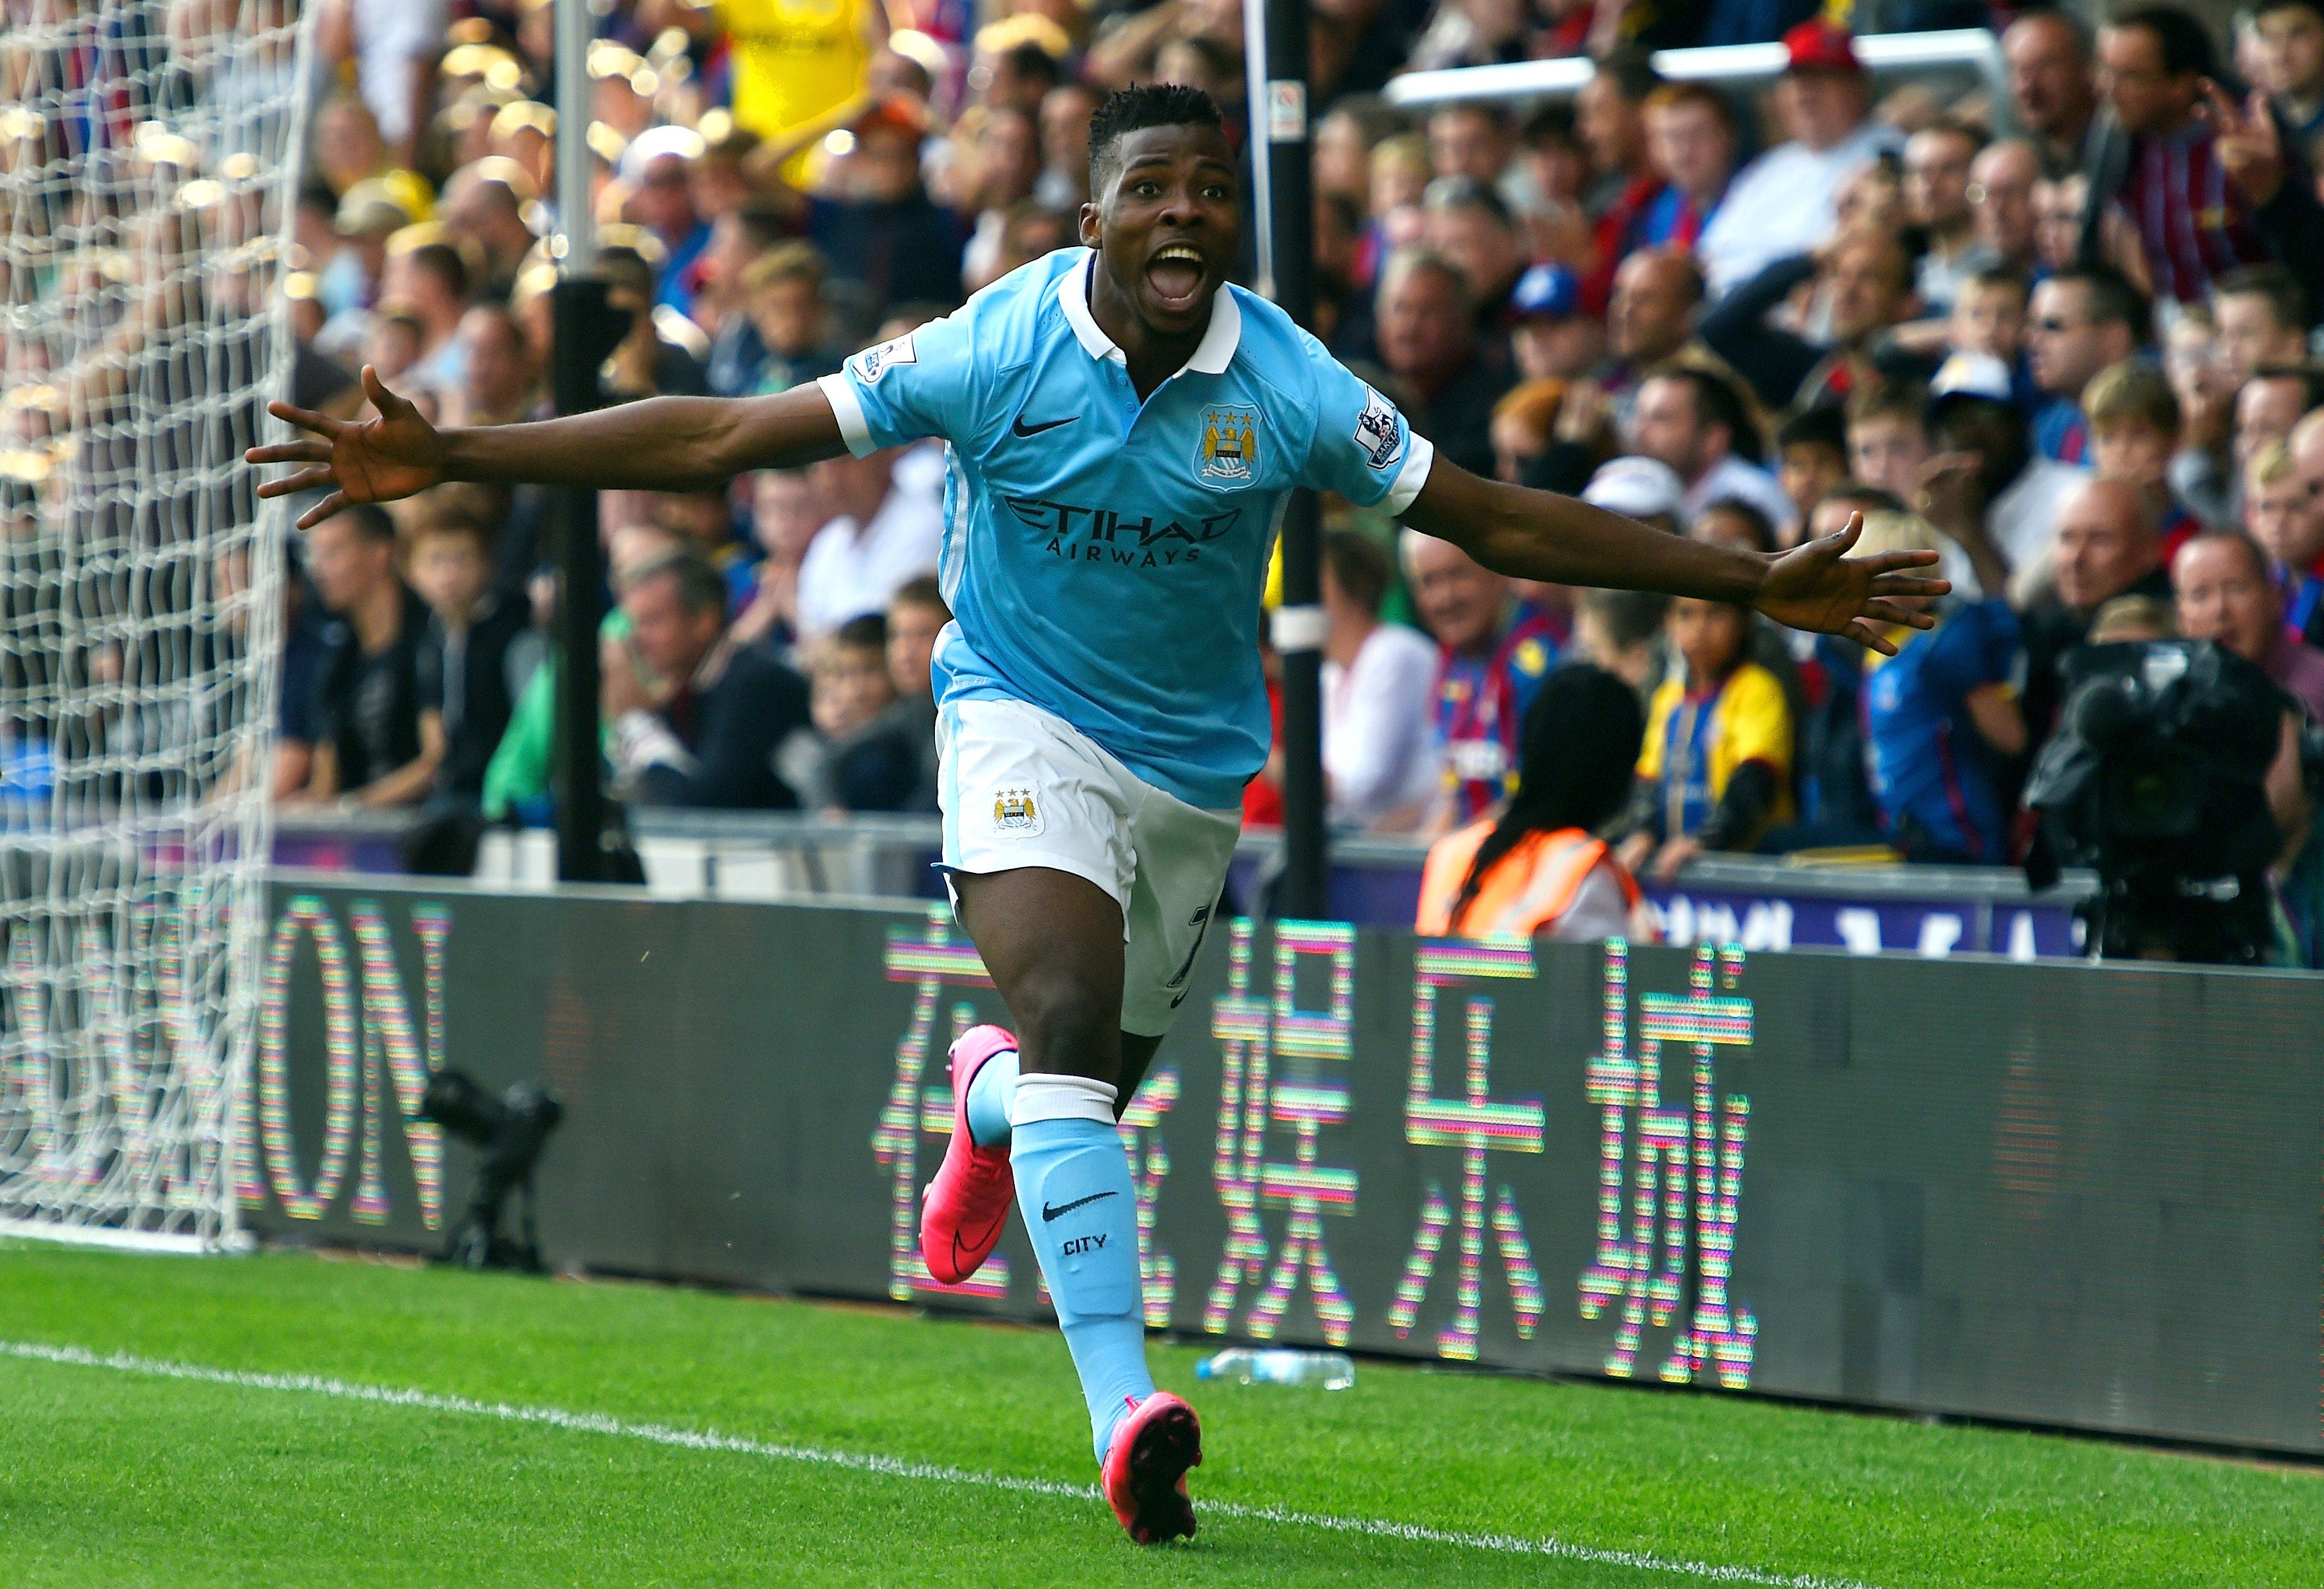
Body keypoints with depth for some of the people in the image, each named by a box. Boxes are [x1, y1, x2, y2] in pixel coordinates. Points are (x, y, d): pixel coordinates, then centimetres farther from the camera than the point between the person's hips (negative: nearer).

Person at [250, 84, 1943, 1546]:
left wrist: (1756, 583, -6)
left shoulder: (1289, 387, -12)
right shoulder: (1003, 348, -17)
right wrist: (456, 457, -21)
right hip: (1027, 725, -3)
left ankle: (989, 1102, 52)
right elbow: (726, 437, -16)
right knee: (1074, 1022, -26)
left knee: (1078, 1089, 11)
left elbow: (1493, 517, -3)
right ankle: (1128, 1415, -32)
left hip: (1196, 765, 3)